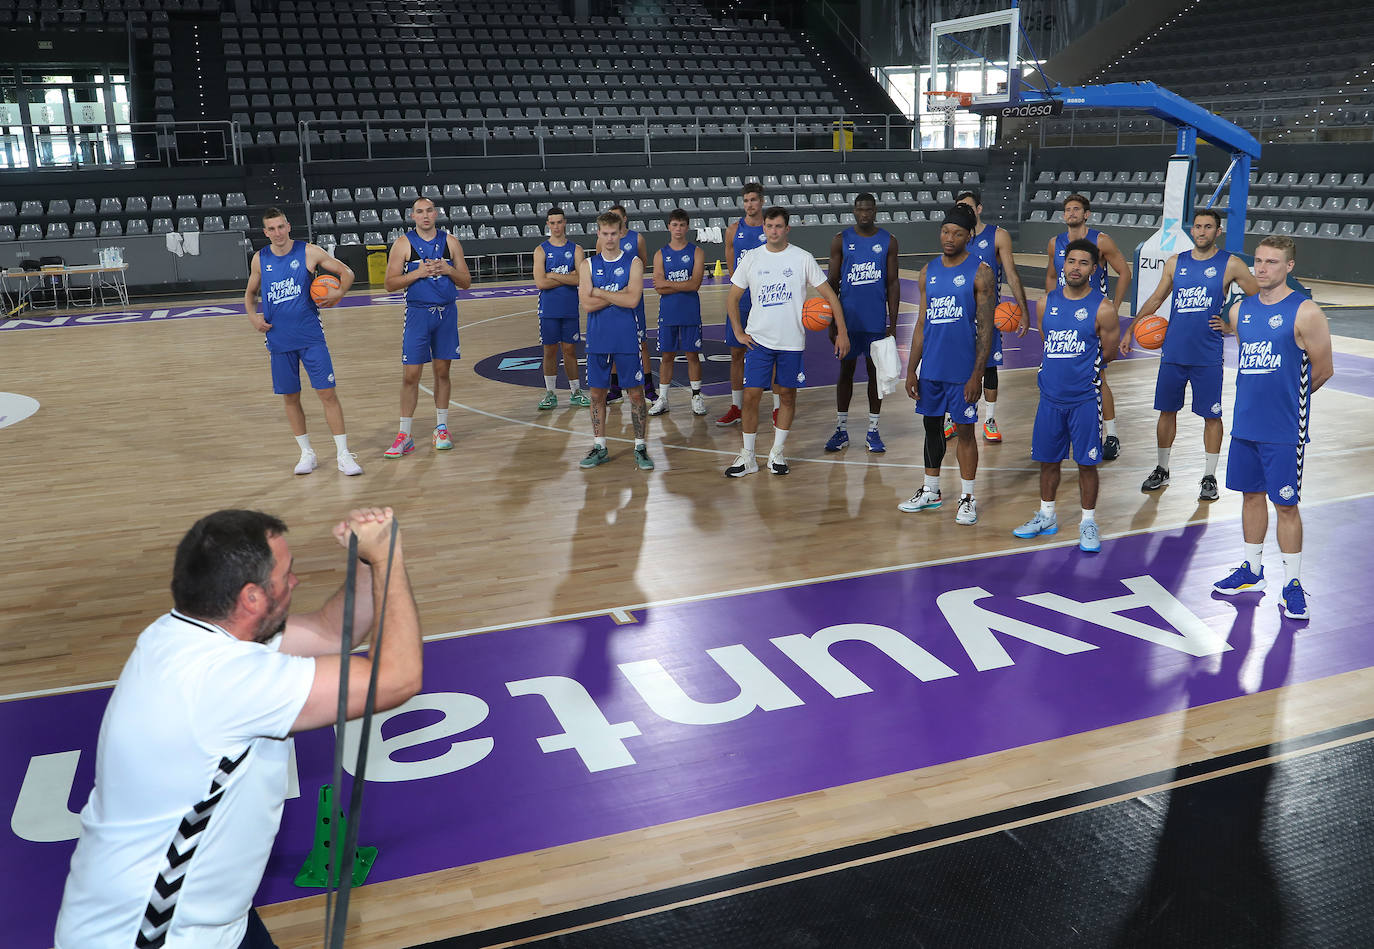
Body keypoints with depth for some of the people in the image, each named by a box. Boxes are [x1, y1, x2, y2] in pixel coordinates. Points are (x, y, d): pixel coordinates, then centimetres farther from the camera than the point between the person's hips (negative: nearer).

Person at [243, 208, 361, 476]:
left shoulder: (309, 252, -4)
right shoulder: (260, 259, 5)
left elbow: (346, 272, 3)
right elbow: (250, 293, 20)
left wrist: (339, 292, -17)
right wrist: (252, 316, 1)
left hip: (311, 337, -3)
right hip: (279, 341, 3)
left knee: (327, 392, -6)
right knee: (290, 398, 8)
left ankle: (343, 454, 0)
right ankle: (307, 454, 21)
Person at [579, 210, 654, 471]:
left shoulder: (633, 263, -1)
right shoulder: (589, 265, 4)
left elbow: (632, 300, -16)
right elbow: (587, 304, -8)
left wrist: (599, 292, -10)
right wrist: (619, 295, -13)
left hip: (627, 339, -2)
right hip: (597, 339, 2)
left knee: (636, 393, 2)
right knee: (597, 393, 8)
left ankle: (640, 448, 12)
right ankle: (600, 447, 20)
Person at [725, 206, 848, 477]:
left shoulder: (802, 258, -2)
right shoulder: (751, 258, 3)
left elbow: (830, 295, 0)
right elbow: (732, 298, 11)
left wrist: (841, 331, -5)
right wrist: (739, 332, 2)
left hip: (792, 341, 0)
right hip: (758, 340, 1)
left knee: (787, 395, 7)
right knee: (751, 396, -3)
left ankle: (777, 452, 21)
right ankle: (747, 457, 7)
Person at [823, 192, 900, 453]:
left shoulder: (888, 241, 2)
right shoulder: (841, 240, 1)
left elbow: (893, 283, 3)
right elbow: (833, 282, 3)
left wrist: (892, 322, -2)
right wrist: (832, 322, -2)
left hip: (877, 319, 0)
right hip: (848, 318, 0)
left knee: (875, 371, 6)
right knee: (846, 371, 7)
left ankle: (873, 431, 15)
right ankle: (841, 430, 15)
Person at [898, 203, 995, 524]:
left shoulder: (980, 272, -7)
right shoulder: (929, 271, 8)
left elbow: (985, 328, -9)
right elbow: (922, 323, 11)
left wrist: (977, 374, -15)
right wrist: (911, 370, 7)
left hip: (963, 369, -5)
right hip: (931, 367, 5)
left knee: (965, 430, 2)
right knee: (932, 425, 14)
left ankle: (967, 499, 13)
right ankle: (930, 491, 28)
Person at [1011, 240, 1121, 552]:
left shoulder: (1102, 308, -8)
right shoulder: (1047, 302, 5)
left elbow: (1108, 353, 0)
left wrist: (1080, 366, 6)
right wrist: (1058, 368, 8)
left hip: (1085, 399, -4)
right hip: (1050, 395, 4)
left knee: (1086, 463, 3)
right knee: (1048, 459, 13)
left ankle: (1088, 523, 17)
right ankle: (1047, 516, 29)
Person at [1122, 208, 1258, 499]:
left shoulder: (1230, 264, -2)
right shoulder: (1176, 262, 8)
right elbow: (1156, 299, 17)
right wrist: (1131, 330, 12)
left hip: (1208, 357, -3)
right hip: (1173, 352, 3)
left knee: (1211, 416, 3)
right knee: (1167, 411, 10)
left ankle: (1209, 477, 14)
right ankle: (1162, 470, 24)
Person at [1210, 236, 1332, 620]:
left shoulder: (1305, 312, -11)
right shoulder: (1240, 310, 7)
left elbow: (1322, 370, -4)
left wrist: (1289, 398, 5)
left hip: (1285, 430, -5)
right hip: (1245, 424, 6)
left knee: (1285, 504, 0)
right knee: (1251, 495, 15)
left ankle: (1292, 583, 12)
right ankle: (1252, 570, 28)